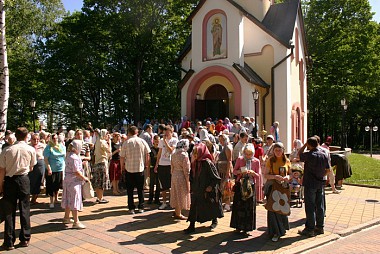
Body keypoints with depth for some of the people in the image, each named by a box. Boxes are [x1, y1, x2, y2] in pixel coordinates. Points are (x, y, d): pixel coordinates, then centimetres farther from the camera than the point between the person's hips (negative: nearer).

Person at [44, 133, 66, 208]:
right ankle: (52, 201, 13)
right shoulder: (48, 147, -8)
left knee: (57, 185, 14)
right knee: (51, 186, 2)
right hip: (52, 170, -4)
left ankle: (56, 198, 34)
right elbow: (46, 159, -11)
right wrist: (49, 168, -18)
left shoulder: (62, 146, 6)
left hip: (61, 169, 4)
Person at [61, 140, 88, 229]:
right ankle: (76, 222, -1)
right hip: (74, 182, -10)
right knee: (74, 201, -6)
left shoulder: (69, 155, 10)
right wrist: (84, 178, -13)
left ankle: (66, 218, 33)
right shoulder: (74, 158, -22)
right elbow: (76, 172, -23)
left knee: (69, 200, 19)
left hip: (69, 181, 10)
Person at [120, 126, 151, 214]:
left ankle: (131, 208, 10)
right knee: (140, 189, 13)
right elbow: (147, 154, 2)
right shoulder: (142, 141, -2)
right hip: (140, 168, 1)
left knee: (130, 190, 9)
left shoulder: (126, 143, -7)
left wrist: (122, 166, 11)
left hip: (129, 169, -1)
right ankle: (141, 207, 17)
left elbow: (122, 157, -4)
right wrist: (147, 165, 14)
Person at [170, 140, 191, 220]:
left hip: (174, 175, 8)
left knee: (176, 194, 18)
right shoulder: (184, 156, -18)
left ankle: (176, 211, 30)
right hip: (182, 177, -8)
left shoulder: (173, 155, 5)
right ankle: (178, 214, 13)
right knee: (181, 195, 4)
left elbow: (172, 167, 12)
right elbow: (186, 171, -17)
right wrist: (188, 181, -11)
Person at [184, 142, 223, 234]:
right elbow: (192, 176, 14)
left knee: (211, 206, 12)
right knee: (194, 207, 2)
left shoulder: (207, 163, -18)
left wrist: (211, 186, -18)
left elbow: (216, 176, -15)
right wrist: (192, 186, 9)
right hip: (197, 190, 6)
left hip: (207, 190, -6)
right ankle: (192, 226, 7)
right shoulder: (195, 163, 2)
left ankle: (214, 221, 37)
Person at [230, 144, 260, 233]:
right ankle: (238, 226, 17)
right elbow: (234, 171, 5)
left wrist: (253, 173, -20)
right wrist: (240, 171, -15)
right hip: (240, 185, 0)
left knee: (249, 207, 4)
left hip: (251, 186, 0)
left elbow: (259, 176, 1)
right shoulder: (239, 159, -1)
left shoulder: (256, 161, -2)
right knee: (239, 206, 4)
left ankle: (247, 227, 17)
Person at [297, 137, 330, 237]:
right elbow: (328, 170, 8)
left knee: (310, 207, 0)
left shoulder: (309, 155, -17)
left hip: (310, 184, -6)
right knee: (320, 206, 13)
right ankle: (320, 227, 23)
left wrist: (305, 145, 0)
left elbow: (299, 154, 2)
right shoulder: (324, 155, 2)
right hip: (320, 184, 6)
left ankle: (310, 229, 5)